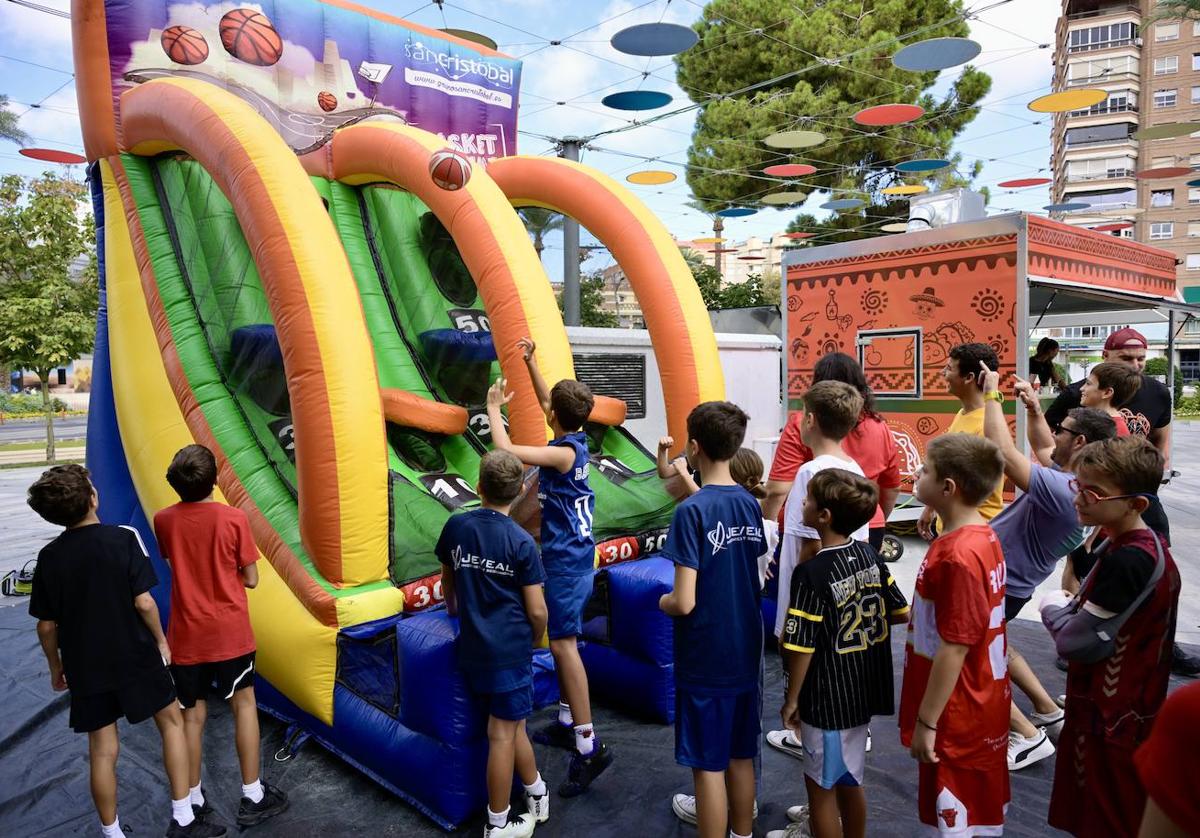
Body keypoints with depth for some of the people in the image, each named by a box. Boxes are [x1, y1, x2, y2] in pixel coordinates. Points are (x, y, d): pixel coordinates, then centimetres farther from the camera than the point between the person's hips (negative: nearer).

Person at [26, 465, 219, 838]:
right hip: (135, 658, -3)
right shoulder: (123, 539, -15)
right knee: (171, 721, 15)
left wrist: (56, 668, 15)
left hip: (85, 668, 3)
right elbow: (143, 602, -16)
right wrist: (161, 640, 0)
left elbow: (46, 626, -1)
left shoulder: (49, 556, -5)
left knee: (102, 752, 13)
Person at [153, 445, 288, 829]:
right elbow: (251, 579, -7)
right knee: (243, 704, 13)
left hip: (186, 635, 2)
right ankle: (252, 797, 19)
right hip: (230, 632, -2)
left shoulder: (163, 520, -5)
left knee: (192, 716, 13)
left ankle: (193, 802, 24)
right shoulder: (234, 518, -14)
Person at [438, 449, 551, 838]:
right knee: (503, 734, 6)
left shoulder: (456, 526, -2)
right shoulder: (522, 542, -15)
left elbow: (447, 576, 15)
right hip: (510, 649, -5)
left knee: (513, 723, 20)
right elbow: (537, 610, -12)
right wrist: (534, 640, 9)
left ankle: (537, 795, 35)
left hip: (472, 647, 5)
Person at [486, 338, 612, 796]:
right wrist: (530, 361, 18)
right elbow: (547, 401, 20)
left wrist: (494, 407, -13)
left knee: (563, 643, -9)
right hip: (572, 553, 10)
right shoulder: (575, 440, 3)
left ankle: (590, 746, -5)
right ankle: (567, 723, 30)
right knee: (564, 641, 17)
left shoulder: (564, 453, -22)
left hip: (566, 559, -10)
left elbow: (505, 449, -29)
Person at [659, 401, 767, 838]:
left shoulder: (691, 512, -20)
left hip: (705, 659, -7)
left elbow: (684, 603, -22)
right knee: (741, 757, 20)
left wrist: (662, 602, -1)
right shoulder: (749, 504, 0)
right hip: (746, 654, 7)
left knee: (708, 766, 7)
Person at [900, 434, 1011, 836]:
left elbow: (954, 648, -25)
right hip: (980, 707, 9)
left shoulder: (957, 556, -28)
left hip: (957, 717, -9)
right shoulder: (982, 536, 2)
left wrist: (926, 722, -19)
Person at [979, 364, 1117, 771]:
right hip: (1003, 577, 10)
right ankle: (1049, 712, 38)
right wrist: (1033, 408, 7)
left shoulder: (1062, 490, -31)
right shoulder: (1069, 477, -1)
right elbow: (1042, 448, 21)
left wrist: (991, 394, -26)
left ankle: (1027, 736, 7)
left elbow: (1003, 451, -37)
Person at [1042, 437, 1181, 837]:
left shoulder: (1126, 561, -29)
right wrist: (1074, 607, -3)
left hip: (1110, 720, -9)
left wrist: (1054, 608, -8)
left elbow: (1077, 641, -25)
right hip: (1130, 710, 9)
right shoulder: (1149, 546, 3)